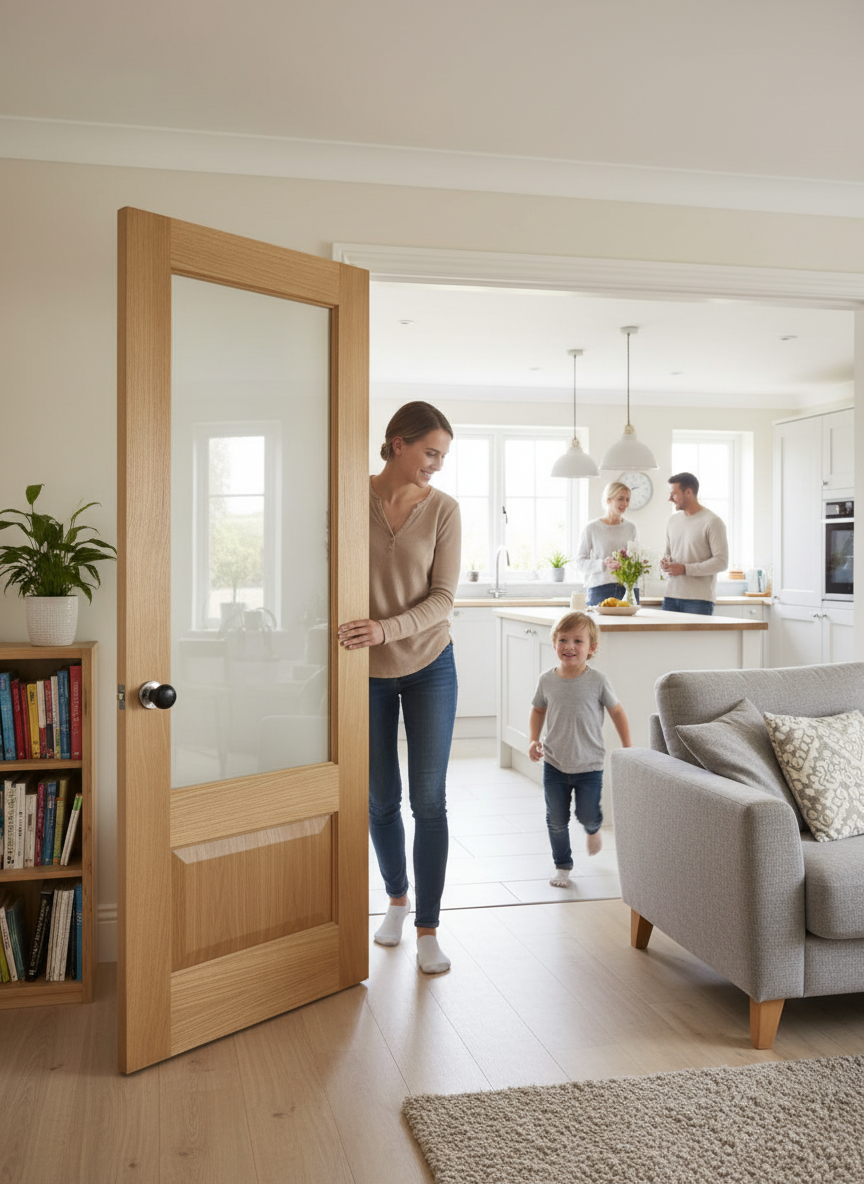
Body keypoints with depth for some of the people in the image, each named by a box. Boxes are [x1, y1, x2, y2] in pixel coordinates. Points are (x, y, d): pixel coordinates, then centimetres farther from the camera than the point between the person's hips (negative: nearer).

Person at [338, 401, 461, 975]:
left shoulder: (444, 509, -7)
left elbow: (443, 598, -11)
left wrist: (386, 629, -25)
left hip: (428, 666, 0)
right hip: (368, 671, 0)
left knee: (430, 798, 0)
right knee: (380, 798, 11)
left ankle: (428, 929, 11)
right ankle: (397, 899, 35)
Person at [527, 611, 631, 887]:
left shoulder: (597, 681, -12)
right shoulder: (547, 680, -5)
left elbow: (617, 712, -1)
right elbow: (538, 710, 11)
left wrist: (628, 750, 0)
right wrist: (534, 740, -3)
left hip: (589, 766, -2)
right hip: (554, 765, 2)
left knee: (588, 816, 5)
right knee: (556, 821, 8)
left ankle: (593, 829, 41)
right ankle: (562, 866, 27)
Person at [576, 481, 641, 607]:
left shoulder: (631, 528, 12)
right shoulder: (592, 528, 0)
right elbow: (580, 562, -3)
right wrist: (603, 564, -17)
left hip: (628, 588, 3)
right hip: (600, 590, -3)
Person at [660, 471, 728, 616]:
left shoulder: (712, 521, -5)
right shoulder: (672, 521, 16)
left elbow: (721, 562, -11)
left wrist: (685, 569, -17)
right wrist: (664, 564, 1)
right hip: (671, 597, 6)